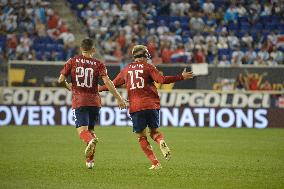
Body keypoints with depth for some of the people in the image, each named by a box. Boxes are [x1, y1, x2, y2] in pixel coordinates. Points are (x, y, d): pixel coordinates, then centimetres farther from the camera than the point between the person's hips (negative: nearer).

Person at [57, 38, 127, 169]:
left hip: (79, 101, -2)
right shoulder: (98, 64, 3)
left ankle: (91, 140, -43)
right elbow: (107, 82, -9)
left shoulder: (73, 61, 3)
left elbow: (61, 79, 1)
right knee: (90, 129, 17)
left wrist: (68, 86, 23)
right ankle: (90, 160, 13)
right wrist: (119, 99, -7)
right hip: (94, 101, 2)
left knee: (82, 130, -8)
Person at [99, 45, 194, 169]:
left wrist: (99, 89, 38)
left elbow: (114, 84, 20)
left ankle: (155, 163, -5)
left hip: (135, 107, 1)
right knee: (154, 131, 15)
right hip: (151, 105, -1)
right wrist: (182, 77, -6)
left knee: (141, 137, 8)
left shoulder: (126, 70, 12)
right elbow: (162, 80, -11)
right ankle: (161, 142, -20)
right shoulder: (148, 67, 3)